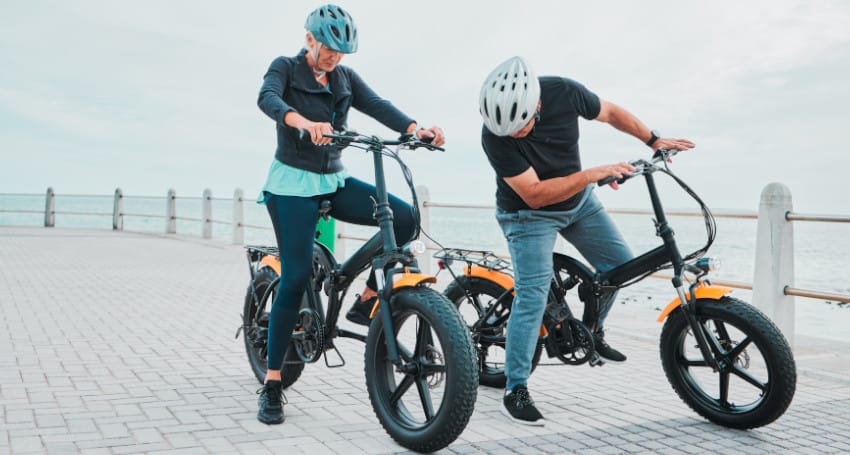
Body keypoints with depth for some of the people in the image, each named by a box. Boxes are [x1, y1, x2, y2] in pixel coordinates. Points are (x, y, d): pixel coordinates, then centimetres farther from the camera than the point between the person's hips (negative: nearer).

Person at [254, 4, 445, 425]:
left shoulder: (345, 79, 11)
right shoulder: (285, 68, -3)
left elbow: (378, 106, -5)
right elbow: (268, 98, -25)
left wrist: (415, 129, -25)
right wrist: (305, 123, -46)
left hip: (334, 181, 5)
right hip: (292, 183, -5)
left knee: (404, 218, -15)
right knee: (296, 278, -11)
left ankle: (365, 301, 1)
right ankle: (271, 386, 0)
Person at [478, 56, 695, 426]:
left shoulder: (564, 92, -21)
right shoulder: (495, 135, -31)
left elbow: (610, 112, 1)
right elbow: (534, 194, -31)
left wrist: (654, 140, -3)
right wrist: (594, 174, -36)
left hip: (579, 201, 5)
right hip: (529, 215, -5)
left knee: (622, 264, 6)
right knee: (533, 295, -16)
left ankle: (591, 330, 32)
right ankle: (515, 392, -7)